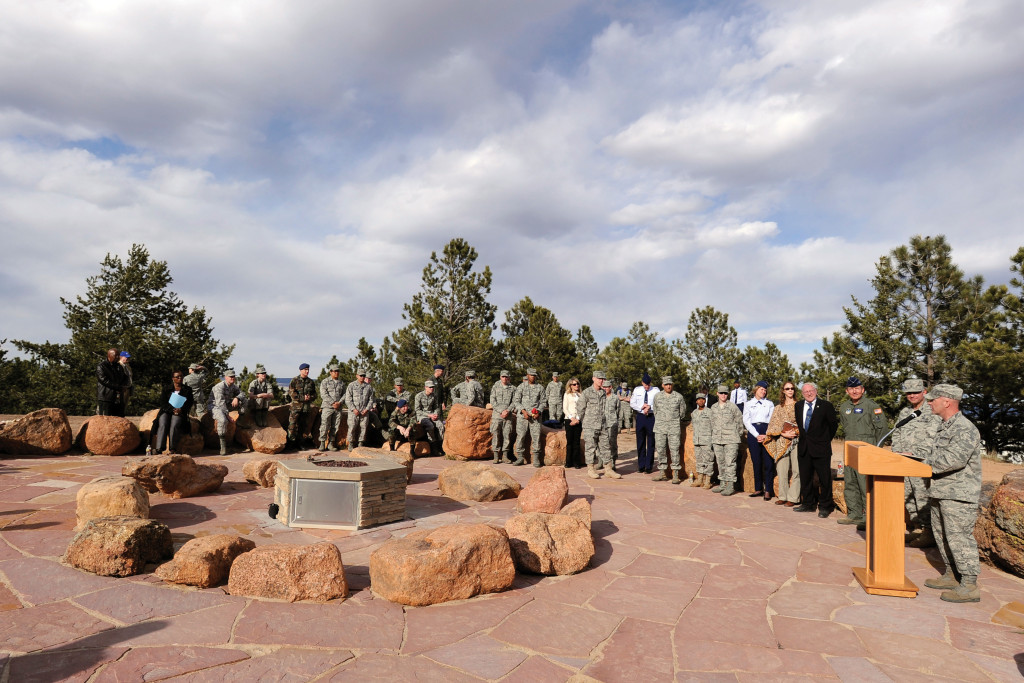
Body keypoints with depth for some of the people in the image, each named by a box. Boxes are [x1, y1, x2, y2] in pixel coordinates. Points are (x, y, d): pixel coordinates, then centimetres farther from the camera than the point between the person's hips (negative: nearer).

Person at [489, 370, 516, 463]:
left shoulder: (513, 389, 8)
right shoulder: (495, 387, 5)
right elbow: (493, 401, 0)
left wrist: (507, 411, -11)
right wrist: (501, 411, -9)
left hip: (508, 415, 1)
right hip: (496, 414, -1)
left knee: (507, 435, 1)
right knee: (495, 435, -1)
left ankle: (505, 456, 10)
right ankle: (496, 456, 4)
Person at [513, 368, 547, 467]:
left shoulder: (540, 388, 10)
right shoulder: (521, 387, 8)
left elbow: (543, 402, 11)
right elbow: (516, 401, 4)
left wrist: (539, 412, -5)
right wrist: (523, 411, -10)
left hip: (535, 416, 0)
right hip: (522, 415, 0)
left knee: (536, 436, -4)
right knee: (520, 436, -2)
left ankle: (536, 459, 3)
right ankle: (520, 457, 7)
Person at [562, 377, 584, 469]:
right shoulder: (567, 394, 8)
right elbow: (564, 409, 2)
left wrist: (577, 419, -4)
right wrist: (572, 418, -8)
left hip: (578, 420, 1)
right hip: (569, 420, -1)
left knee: (576, 442, 1)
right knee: (569, 441, -2)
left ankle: (576, 462, 5)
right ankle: (568, 462, 6)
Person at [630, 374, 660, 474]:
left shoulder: (656, 390, -1)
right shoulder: (637, 390, 8)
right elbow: (632, 403, 7)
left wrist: (649, 407, -19)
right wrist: (641, 407, -9)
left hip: (651, 417, -3)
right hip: (640, 417, 3)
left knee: (651, 442, 1)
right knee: (640, 442, 7)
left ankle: (649, 466, 7)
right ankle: (641, 465, 15)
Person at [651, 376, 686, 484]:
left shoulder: (679, 397, 0)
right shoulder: (657, 396, 5)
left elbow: (682, 412, 11)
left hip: (674, 428, -2)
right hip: (660, 428, 2)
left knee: (675, 450, -3)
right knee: (660, 450, 4)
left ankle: (675, 475, 1)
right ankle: (661, 473, 13)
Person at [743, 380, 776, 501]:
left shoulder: (770, 404, 15)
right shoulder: (748, 404, 13)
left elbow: (773, 420, 5)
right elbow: (746, 421, 3)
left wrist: (767, 435, -9)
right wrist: (757, 435, -8)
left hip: (767, 433, 0)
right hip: (753, 434, 0)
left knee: (768, 463, -6)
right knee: (756, 462, 1)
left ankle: (768, 490, -2)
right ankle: (758, 489, 9)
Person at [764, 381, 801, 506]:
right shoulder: (778, 408, 14)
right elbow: (773, 425, 8)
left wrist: (795, 432, -11)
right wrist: (783, 433, -7)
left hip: (796, 440, -2)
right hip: (781, 442, 2)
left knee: (795, 470, -5)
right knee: (782, 470, 1)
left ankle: (793, 497, 0)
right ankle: (783, 496, 9)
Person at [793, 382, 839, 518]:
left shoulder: (826, 406, -4)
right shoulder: (798, 406, 10)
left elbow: (833, 424, 2)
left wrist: (826, 440, 3)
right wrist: (802, 435, 11)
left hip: (820, 449, -5)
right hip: (804, 448, 5)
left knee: (824, 478, 0)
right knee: (805, 477, 11)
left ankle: (825, 506, 10)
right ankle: (808, 504, 23)